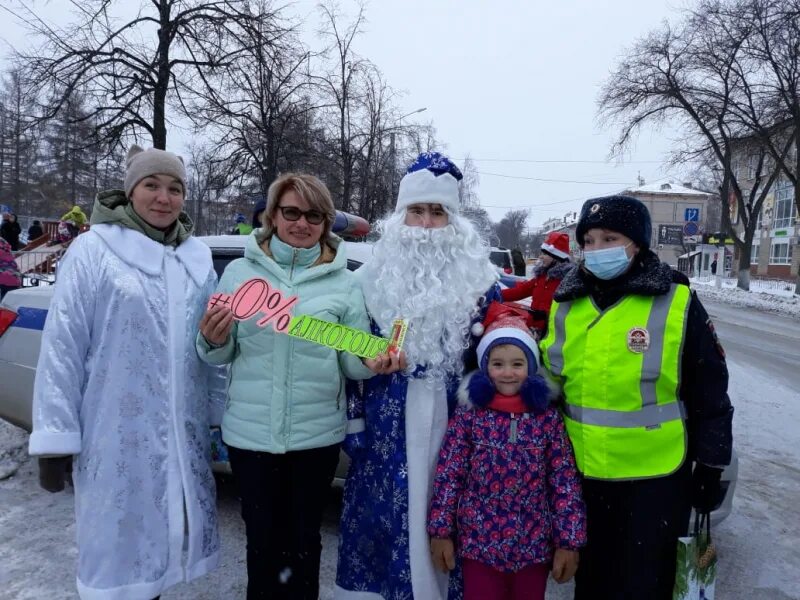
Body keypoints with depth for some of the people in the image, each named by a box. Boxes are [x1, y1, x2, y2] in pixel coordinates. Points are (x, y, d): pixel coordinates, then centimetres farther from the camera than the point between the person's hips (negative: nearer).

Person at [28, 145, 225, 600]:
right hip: (116, 435, -4)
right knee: (119, 549, 10)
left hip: (183, 435, 4)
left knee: (164, 537, 18)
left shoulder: (199, 256, 6)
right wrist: (55, 438, -10)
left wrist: (221, 414, 10)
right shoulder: (94, 249, -7)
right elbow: (62, 346, -9)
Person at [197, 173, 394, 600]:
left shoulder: (342, 282, 0)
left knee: (305, 539, 17)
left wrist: (373, 362, -20)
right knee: (262, 537, 16)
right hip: (250, 432, 1)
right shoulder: (239, 272, 1)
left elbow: (352, 360, 1)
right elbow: (221, 356, 4)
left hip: (317, 434, 0)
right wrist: (212, 342, -18)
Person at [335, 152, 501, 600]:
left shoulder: (480, 279, 2)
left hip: (455, 420, 0)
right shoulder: (375, 277, 3)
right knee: (387, 513, 7)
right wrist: (354, 420, 2)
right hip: (389, 421, 1)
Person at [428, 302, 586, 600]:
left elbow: (565, 481, -4)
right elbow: (448, 474, -6)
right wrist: (440, 530, -5)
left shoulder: (548, 416, -5)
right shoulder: (469, 413, -7)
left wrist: (569, 540, -5)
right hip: (479, 542, -1)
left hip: (534, 544, 1)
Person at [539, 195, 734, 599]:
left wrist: (710, 469, -3)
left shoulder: (676, 304, -11)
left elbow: (710, 395, -5)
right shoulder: (566, 306, 0)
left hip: (655, 479, -3)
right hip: (581, 475, 4)